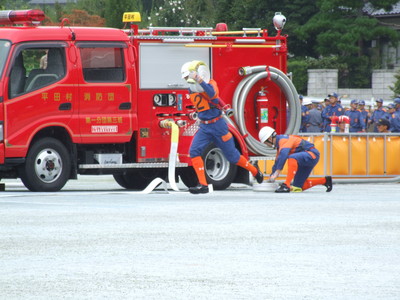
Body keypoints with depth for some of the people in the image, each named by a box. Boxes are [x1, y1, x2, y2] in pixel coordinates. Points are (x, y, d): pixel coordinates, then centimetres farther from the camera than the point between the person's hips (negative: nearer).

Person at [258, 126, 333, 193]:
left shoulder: (283, 140, -18)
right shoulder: (279, 144, 13)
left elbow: (283, 155, -34)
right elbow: (277, 162, 23)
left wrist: (277, 172, -37)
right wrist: (271, 177, 21)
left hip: (312, 154, -10)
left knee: (292, 158, -37)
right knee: (298, 186, 6)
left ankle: (286, 185, -41)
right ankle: (324, 181, 17)